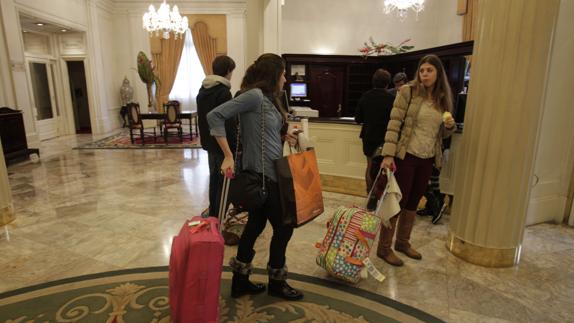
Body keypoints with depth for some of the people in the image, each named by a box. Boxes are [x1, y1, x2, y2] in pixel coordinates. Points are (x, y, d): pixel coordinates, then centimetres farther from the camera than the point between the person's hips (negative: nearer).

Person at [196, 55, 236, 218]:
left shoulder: (203, 89, 10)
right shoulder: (224, 92, -18)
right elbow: (228, 123, -22)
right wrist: (235, 145, -16)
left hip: (208, 141, 9)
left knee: (214, 177, 18)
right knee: (224, 180, 0)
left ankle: (212, 213, 29)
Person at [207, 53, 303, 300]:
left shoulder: (268, 98, 12)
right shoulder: (254, 95, -16)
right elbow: (215, 116, -20)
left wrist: (283, 136, 3)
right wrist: (228, 156, -22)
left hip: (268, 172, 9)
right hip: (263, 174, -9)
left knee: (255, 225, 15)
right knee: (283, 227, 4)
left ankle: (240, 281, 29)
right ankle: (276, 283, 25)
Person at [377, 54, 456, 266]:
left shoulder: (443, 98, 9)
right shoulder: (408, 91, -8)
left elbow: (443, 133, 16)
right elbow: (394, 124, -14)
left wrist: (450, 126, -7)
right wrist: (388, 154, -21)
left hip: (428, 159, 6)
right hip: (405, 156, -6)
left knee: (413, 201, 15)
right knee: (397, 200, 0)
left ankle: (403, 242, 31)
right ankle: (384, 248, 12)